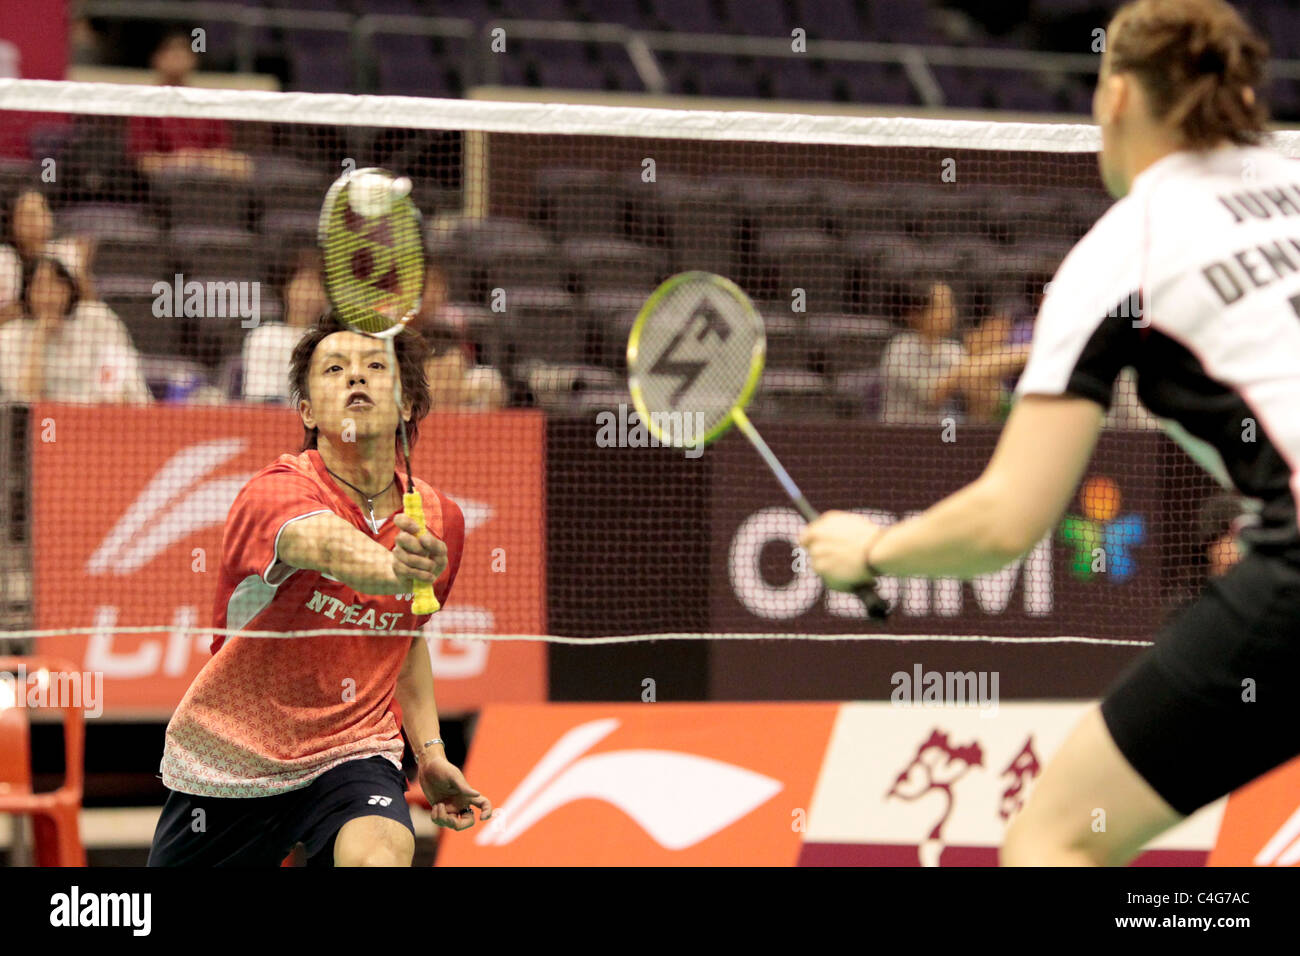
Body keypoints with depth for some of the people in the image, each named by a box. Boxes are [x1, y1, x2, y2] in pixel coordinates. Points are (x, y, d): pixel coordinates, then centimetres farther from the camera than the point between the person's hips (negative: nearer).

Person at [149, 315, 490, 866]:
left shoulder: (439, 520, -1)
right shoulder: (277, 491, -20)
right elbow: (327, 544, -45)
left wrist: (429, 751, 9)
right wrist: (389, 567, -66)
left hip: (353, 751, 2)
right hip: (229, 758, -2)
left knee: (378, 856, -31)